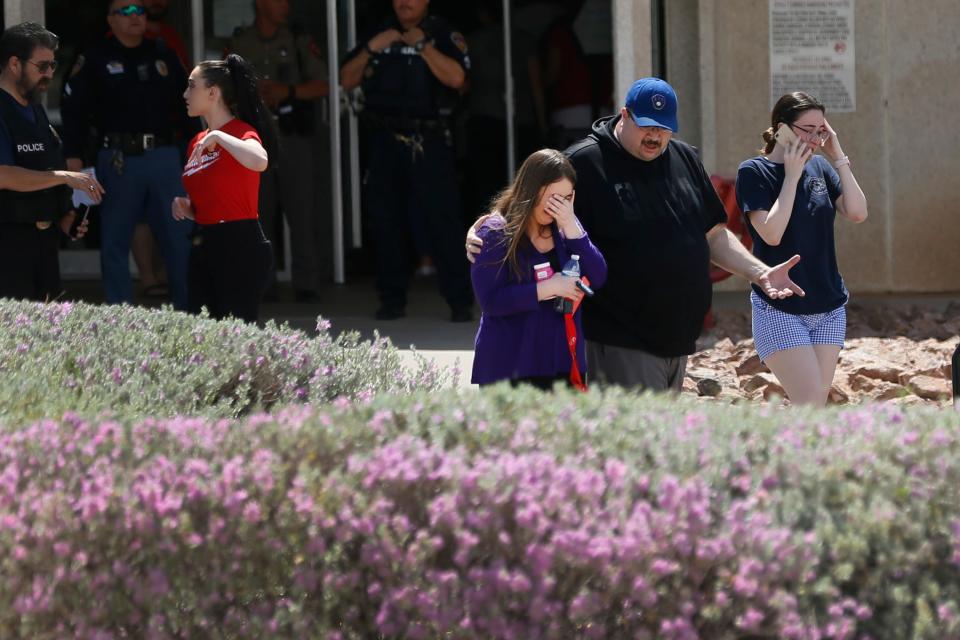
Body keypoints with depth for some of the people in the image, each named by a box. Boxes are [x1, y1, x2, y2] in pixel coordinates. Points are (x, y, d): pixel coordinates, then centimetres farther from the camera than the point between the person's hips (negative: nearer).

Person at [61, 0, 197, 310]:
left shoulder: (163, 55, 13)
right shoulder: (95, 59, 2)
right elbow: (73, 109, -2)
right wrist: (73, 156, -9)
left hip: (164, 156, 3)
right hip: (118, 160, -3)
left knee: (178, 236, 2)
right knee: (115, 241, 3)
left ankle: (188, 308, 9)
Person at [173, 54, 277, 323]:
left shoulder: (241, 132, -9)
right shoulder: (197, 143, 14)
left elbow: (259, 162, -35)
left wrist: (217, 136, -25)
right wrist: (185, 207, 6)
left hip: (240, 249, -8)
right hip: (203, 247, 8)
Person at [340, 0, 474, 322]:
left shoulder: (444, 35, 0)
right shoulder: (379, 35, 14)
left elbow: (456, 77, -18)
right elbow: (347, 80, 9)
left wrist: (422, 45, -14)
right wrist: (370, 49, -5)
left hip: (428, 142, -5)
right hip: (385, 141, 5)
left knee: (442, 220, -10)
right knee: (387, 222, 7)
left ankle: (460, 301, -7)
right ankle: (392, 299, 15)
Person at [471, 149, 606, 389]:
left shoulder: (564, 227, 9)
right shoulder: (495, 233, -7)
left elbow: (597, 278, -1)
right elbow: (490, 300, -15)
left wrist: (571, 228, -10)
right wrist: (547, 289, -18)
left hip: (563, 364, 5)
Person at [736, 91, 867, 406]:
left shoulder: (820, 167, 7)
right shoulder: (754, 172, -9)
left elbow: (857, 212, -3)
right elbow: (771, 233, -19)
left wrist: (838, 157, -6)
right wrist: (792, 176, -16)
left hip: (828, 309, 6)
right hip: (779, 310, -6)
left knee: (815, 407, 5)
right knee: (809, 404, -16)